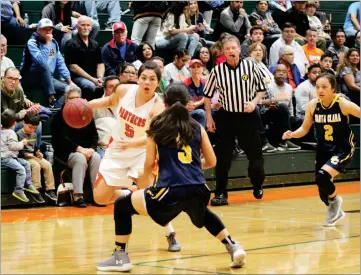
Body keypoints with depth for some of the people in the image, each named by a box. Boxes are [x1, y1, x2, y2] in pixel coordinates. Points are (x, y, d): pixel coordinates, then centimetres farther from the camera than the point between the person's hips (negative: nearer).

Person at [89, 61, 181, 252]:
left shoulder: (158, 106, -25)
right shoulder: (124, 90, -13)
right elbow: (110, 101, 11)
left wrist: (130, 143, -54)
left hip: (141, 152, -4)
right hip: (116, 151, 4)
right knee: (100, 198, 1)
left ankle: (170, 234, -8)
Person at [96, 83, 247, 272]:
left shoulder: (157, 126, 8)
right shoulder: (196, 127, 15)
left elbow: (150, 164, 6)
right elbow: (211, 161, 20)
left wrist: (143, 187, 25)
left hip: (171, 191, -4)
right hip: (198, 190, 4)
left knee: (122, 206, 16)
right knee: (203, 214, 40)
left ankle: (120, 257, 11)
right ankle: (233, 247, 27)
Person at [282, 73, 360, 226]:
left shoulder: (343, 104, -19)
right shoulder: (312, 105, -8)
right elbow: (305, 129, 5)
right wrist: (292, 134, -15)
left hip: (343, 149, -4)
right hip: (323, 150, 4)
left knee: (322, 177, -28)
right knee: (324, 194, 9)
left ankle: (335, 200, 4)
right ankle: (336, 212, 42)